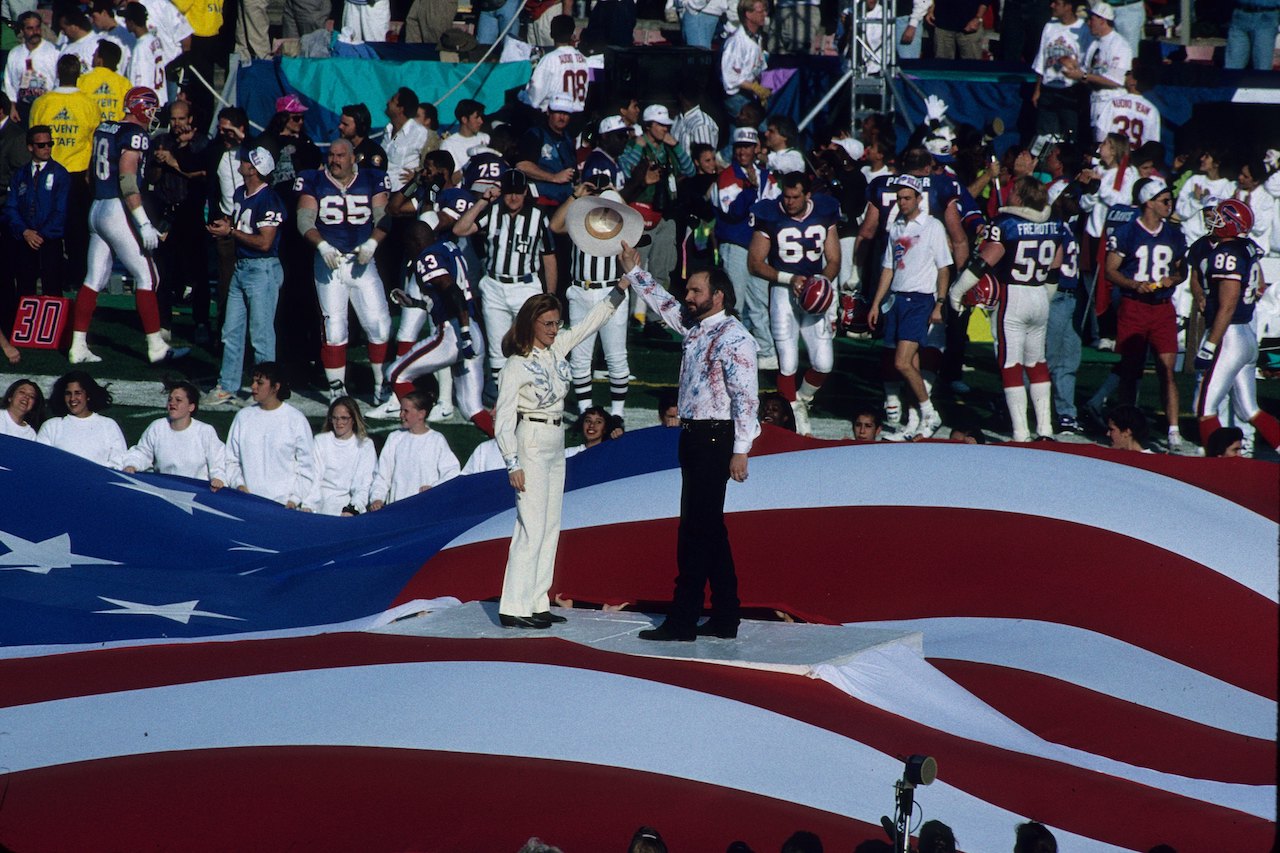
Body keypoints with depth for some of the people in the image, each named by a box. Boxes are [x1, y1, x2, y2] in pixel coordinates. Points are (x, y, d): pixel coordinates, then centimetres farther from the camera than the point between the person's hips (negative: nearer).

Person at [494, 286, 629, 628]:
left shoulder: (557, 349, 6)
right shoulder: (516, 366, -13)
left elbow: (592, 320, 14)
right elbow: (503, 419, -13)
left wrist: (621, 288, 2)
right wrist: (513, 464, -17)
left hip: (555, 445, 8)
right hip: (531, 443, -8)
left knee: (550, 528, 9)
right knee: (532, 529, -10)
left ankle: (535, 603, 12)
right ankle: (514, 608, -10)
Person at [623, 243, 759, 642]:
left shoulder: (734, 337, -14)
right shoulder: (694, 327, 12)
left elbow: (746, 397, -18)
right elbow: (663, 304, 30)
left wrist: (740, 451, -21)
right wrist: (634, 271, 26)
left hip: (716, 438, -10)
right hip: (694, 435, 10)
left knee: (697, 529, -8)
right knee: (708, 528, 12)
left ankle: (682, 621, -7)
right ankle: (725, 619, 17)